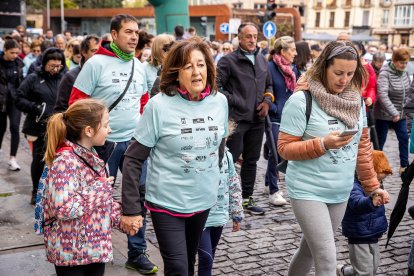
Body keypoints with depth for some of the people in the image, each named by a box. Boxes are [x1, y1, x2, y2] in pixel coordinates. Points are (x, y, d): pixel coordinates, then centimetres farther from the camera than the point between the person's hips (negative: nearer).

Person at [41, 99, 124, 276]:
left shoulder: (90, 156, 8)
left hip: (96, 246, 8)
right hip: (71, 250, -8)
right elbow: (65, 208, -31)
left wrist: (122, 216, 2)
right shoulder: (65, 161, -21)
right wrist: (101, 187, -21)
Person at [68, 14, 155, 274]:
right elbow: (77, 101, -9)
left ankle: (137, 253, 21)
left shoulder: (139, 66, 7)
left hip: (135, 141, 5)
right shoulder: (96, 63, -11)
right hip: (104, 142, -5)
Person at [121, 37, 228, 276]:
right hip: (167, 202, -5)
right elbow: (133, 159, -12)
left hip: (204, 200, 5)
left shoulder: (220, 101, -2)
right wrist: (131, 208, -14)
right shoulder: (159, 105, -16)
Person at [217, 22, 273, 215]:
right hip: (236, 118, -6)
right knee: (231, 159, -5)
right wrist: (233, 102, -14)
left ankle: (247, 199, 24)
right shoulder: (229, 60, -6)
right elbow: (216, 86, -11)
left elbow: (269, 84, 25)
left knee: (251, 160, 13)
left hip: (257, 119, 7)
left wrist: (267, 101, 7)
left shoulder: (262, 60, 14)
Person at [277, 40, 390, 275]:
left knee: (312, 249, 19)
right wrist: (323, 144, -26)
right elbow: (285, 148, -14)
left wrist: (372, 185, 13)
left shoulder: (356, 101, 4)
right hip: (309, 192, -6)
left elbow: (363, 146, 12)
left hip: (341, 193, 6)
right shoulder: (301, 101, -15)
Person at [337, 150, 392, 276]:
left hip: (373, 237, 8)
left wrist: (381, 227, 28)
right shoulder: (354, 187, -24)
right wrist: (371, 202, -67)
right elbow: (357, 202, -47)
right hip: (358, 238, -8)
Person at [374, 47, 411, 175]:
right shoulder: (385, 73, -19)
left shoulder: (404, 72, 2)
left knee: (404, 138, 7)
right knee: (380, 141, 4)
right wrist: (393, 113, -28)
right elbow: (382, 95, -27)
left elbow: (407, 90, 16)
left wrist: (405, 106, 7)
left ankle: (404, 166, 16)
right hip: (384, 114, -7)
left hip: (400, 113, 7)